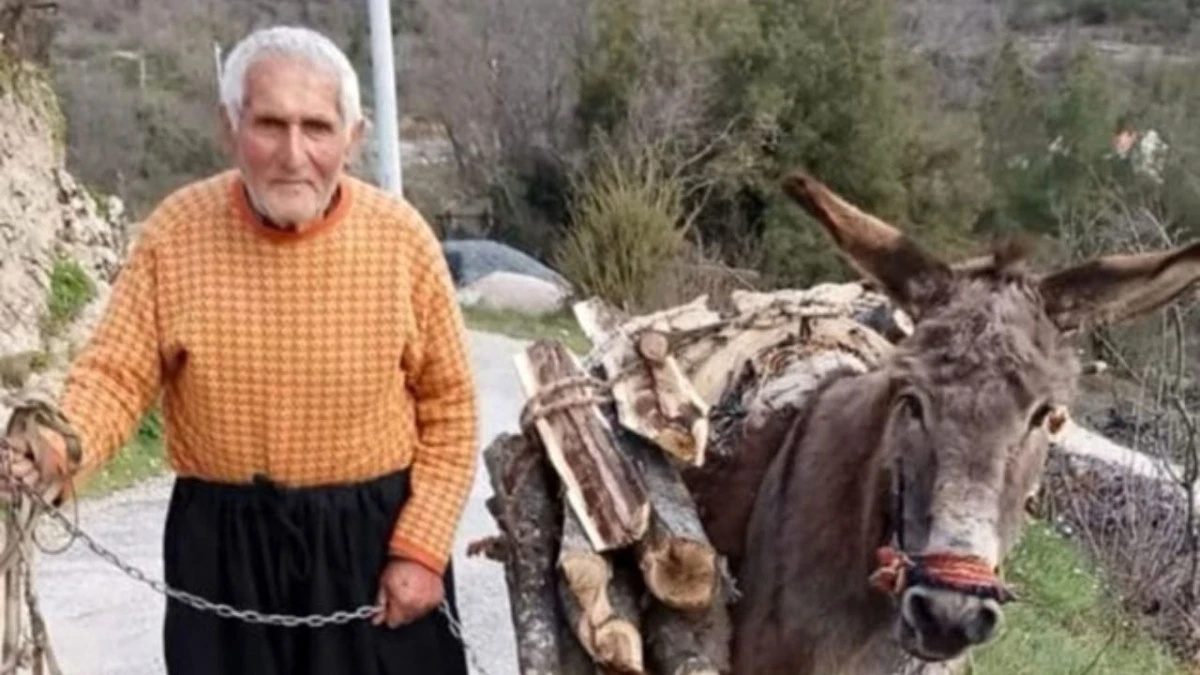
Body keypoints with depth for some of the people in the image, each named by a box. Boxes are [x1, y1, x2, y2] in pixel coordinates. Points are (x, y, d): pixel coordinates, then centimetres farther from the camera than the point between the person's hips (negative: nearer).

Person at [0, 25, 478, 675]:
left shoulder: (400, 237, -10)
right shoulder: (174, 232, -8)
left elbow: (448, 406, -4)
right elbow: (116, 372, -5)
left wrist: (422, 547, -8)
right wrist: (63, 444, -27)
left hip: (376, 537, 0)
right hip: (222, 547, 1)